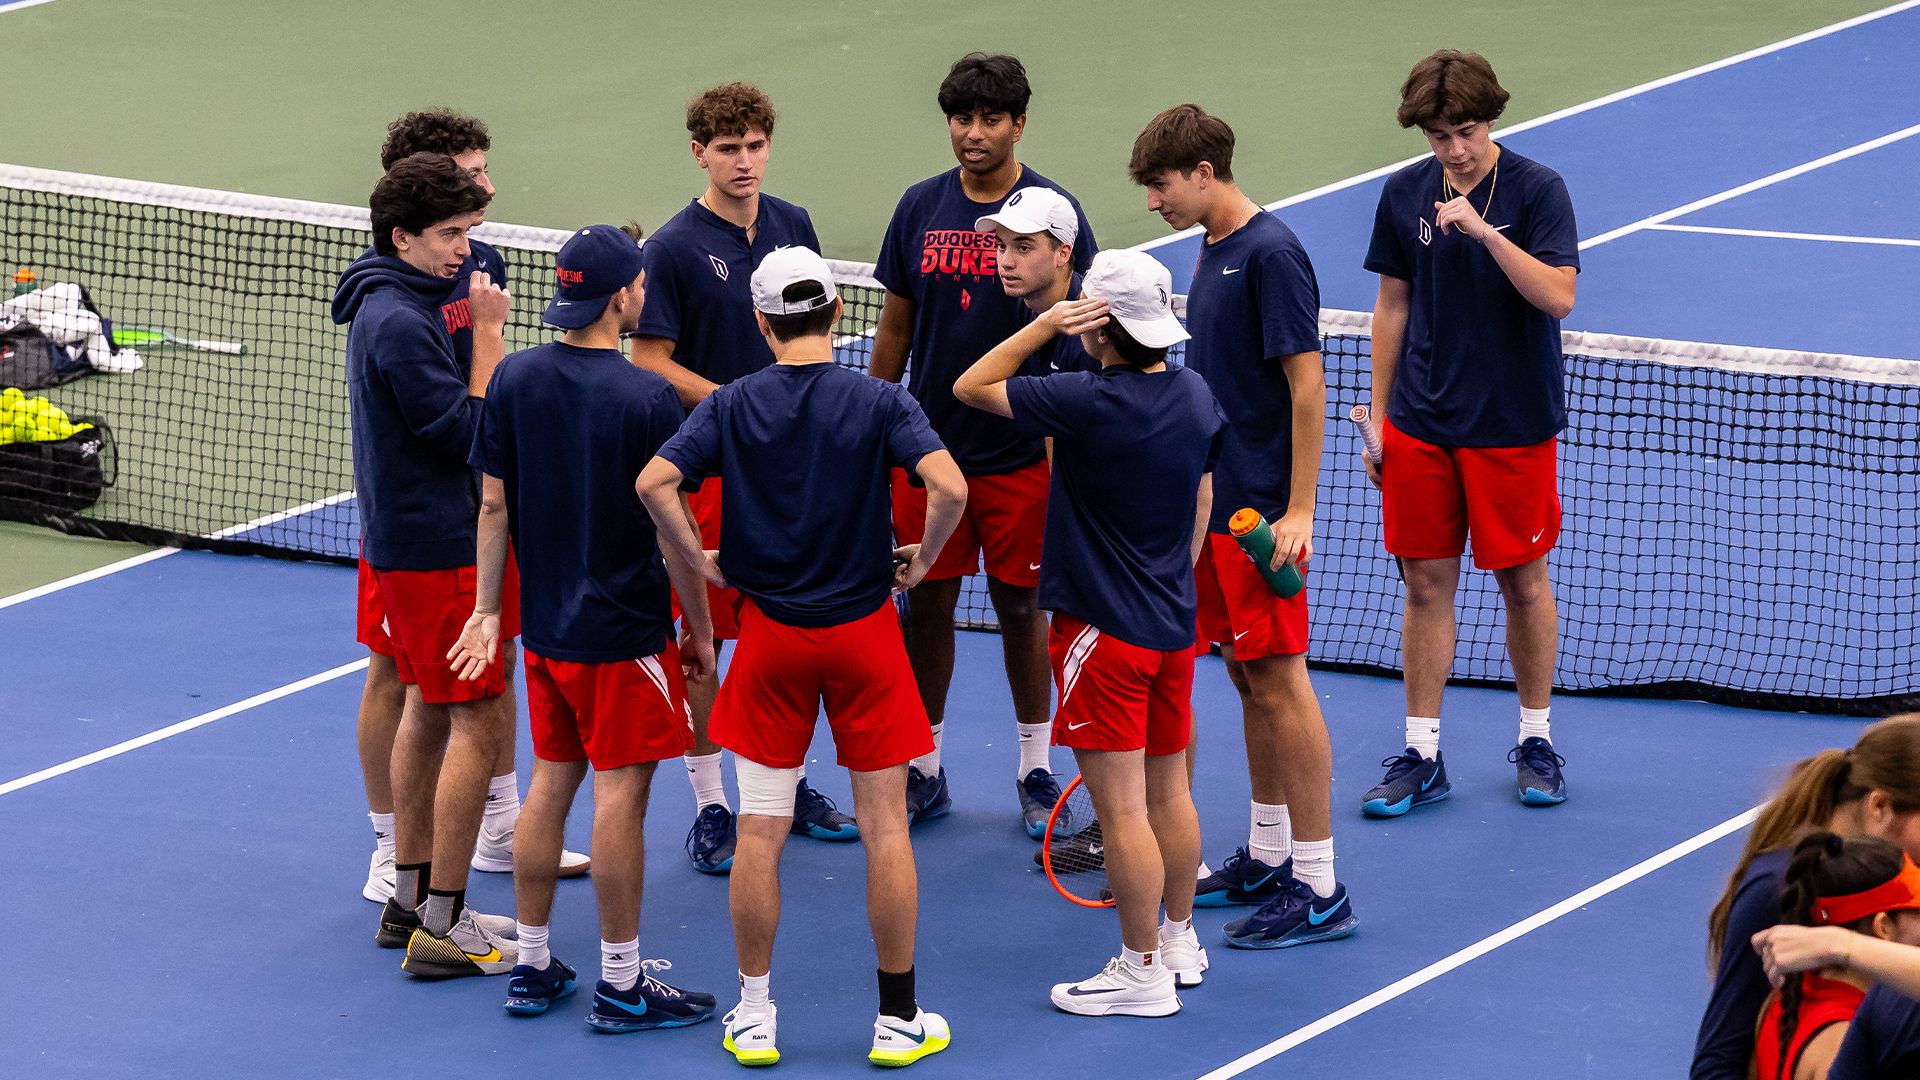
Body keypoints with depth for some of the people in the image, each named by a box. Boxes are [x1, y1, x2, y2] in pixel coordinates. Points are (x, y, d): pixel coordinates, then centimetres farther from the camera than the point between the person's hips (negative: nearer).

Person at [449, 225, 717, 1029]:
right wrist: (701, 630, -2)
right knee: (619, 795, 0)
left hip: (544, 627, 6)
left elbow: (494, 505, 3)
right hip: (624, 631, -6)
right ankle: (621, 984, 6)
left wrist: (489, 608, 12)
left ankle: (531, 966, 21)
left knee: (550, 782, 15)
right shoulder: (647, 400, -18)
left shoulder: (514, 379, -2)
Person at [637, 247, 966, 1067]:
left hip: (770, 631, 1)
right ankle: (898, 1021, 11)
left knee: (759, 831, 7)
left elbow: (655, 482, -14)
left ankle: (753, 1018, 12)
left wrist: (702, 562, -2)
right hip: (864, 625, -1)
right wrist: (921, 563, -4)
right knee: (884, 825, 6)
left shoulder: (732, 405, -3)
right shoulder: (880, 402, -7)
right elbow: (950, 486, -20)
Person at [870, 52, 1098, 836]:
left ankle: (1036, 771, 20)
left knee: (1020, 605, 6)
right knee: (927, 603, 6)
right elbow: (895, 327, 10)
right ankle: (923, 771, 18)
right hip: (930, 443, 3)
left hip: (1021, 453, -3)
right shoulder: (921, 208, 3)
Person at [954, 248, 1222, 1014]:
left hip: (1104, 631, -8)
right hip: (1174, 622, 8)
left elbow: (970, 387, -11)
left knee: (1121, 807, -2)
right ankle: (1180, 942, 31)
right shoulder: (1197, 396, 2)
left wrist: (1044, 326, -14)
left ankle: (1142, 972, 3)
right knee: (1167, 792, 20)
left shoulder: (1087, 403, -21)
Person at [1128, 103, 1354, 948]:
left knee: (1280, 685, -7)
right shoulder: (1212, 250, 12)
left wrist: (1298, 511, -20)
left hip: (1262, 510, -9)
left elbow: (1306, 385, -18)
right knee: (1249, 682, 14)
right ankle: (1268, 858, 24)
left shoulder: (1270, 254, -16)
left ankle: (1320, 892, -4)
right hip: (1217, 503, 9)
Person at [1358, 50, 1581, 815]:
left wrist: (1485, 231, -30)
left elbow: (1558, 295, -21)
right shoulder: (1404, 194, 2)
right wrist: (1378, 416, 8)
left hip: (1513, 426, -3)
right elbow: (1393, 306, 10)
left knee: (1523, 581, 7)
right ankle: (1421, 757, 11)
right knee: (1426, 584, 5)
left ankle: (1535, 740, 21)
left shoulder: (1537, 190, -10)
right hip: (1421, 427, 3)